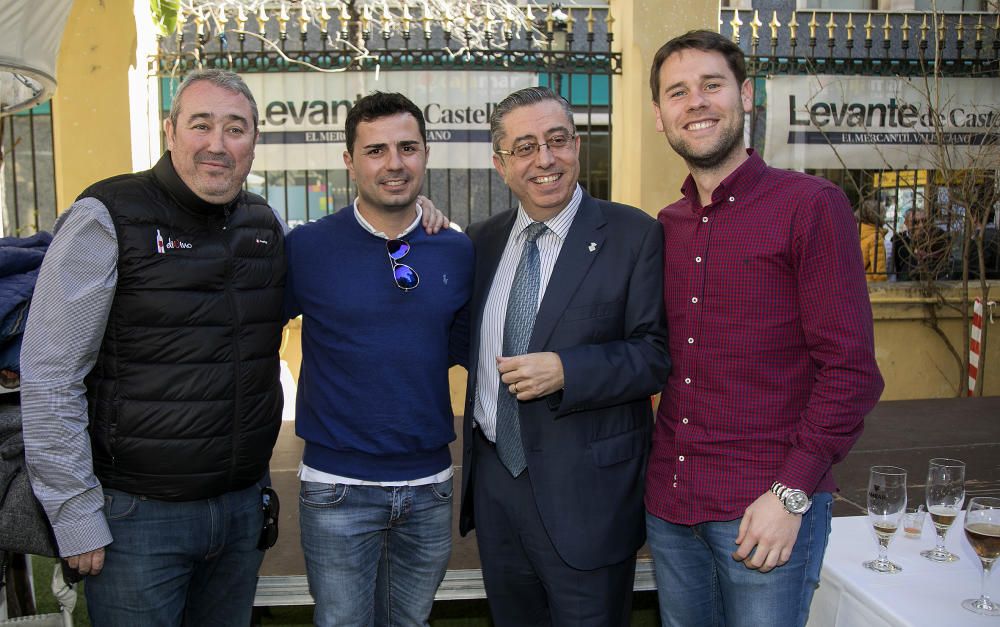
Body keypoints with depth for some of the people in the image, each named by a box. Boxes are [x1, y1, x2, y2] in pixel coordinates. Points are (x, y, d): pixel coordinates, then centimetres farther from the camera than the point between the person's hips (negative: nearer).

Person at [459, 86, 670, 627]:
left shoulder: (633, 235, -9)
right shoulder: (483, 240, 7)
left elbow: (659, 354, -11)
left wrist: (565, 371, -23)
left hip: (584, 494, -5)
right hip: (492, 479, 5)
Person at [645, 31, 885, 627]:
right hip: (668, 504, 6)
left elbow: (851, 369, -11)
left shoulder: (811, 205, -7)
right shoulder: (667, 226, 10)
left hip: (767, 509, -5)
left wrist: (791, 493, -16)